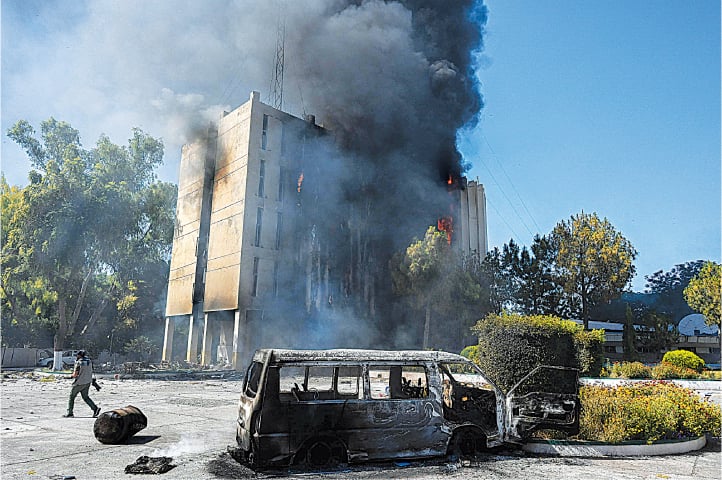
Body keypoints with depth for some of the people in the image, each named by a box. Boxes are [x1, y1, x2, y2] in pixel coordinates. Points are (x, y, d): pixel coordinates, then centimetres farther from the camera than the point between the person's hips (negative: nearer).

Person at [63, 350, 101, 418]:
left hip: (79, 383, -7)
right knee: (85, 397, 14)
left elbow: (75, 374, -16)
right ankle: (95, 408, -1)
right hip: (88, 382, 7)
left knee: (72, 397, 11)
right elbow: (91, 371, 13)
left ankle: (70, 413, 15)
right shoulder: (89, 361, 5)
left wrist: (72, 376, 5)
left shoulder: (78, 363, -16)